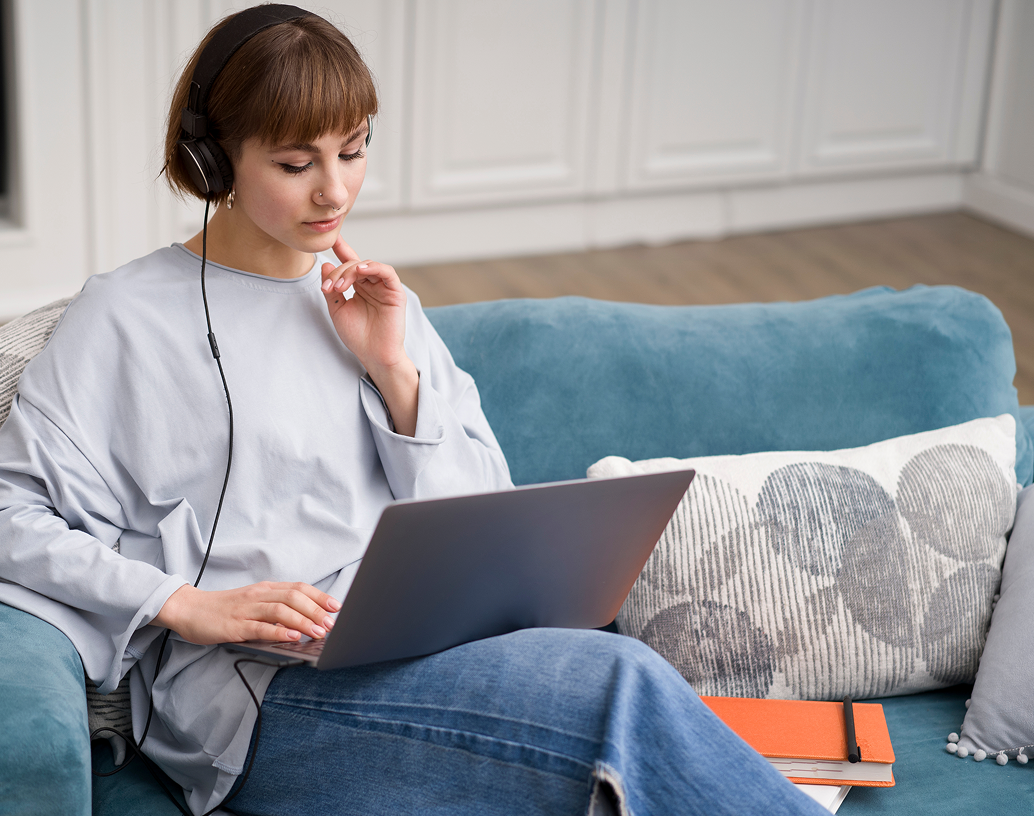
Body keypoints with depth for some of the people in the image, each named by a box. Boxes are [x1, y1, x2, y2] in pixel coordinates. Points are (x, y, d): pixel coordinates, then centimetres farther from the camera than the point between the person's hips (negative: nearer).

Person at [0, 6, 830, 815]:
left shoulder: (377, 307, 20)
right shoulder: (130, 315, 5)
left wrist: (396, 370, 2)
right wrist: (188, 605, -12)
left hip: (419, 649, 5)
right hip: (257, 689, -5)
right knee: (625, 681, -29)